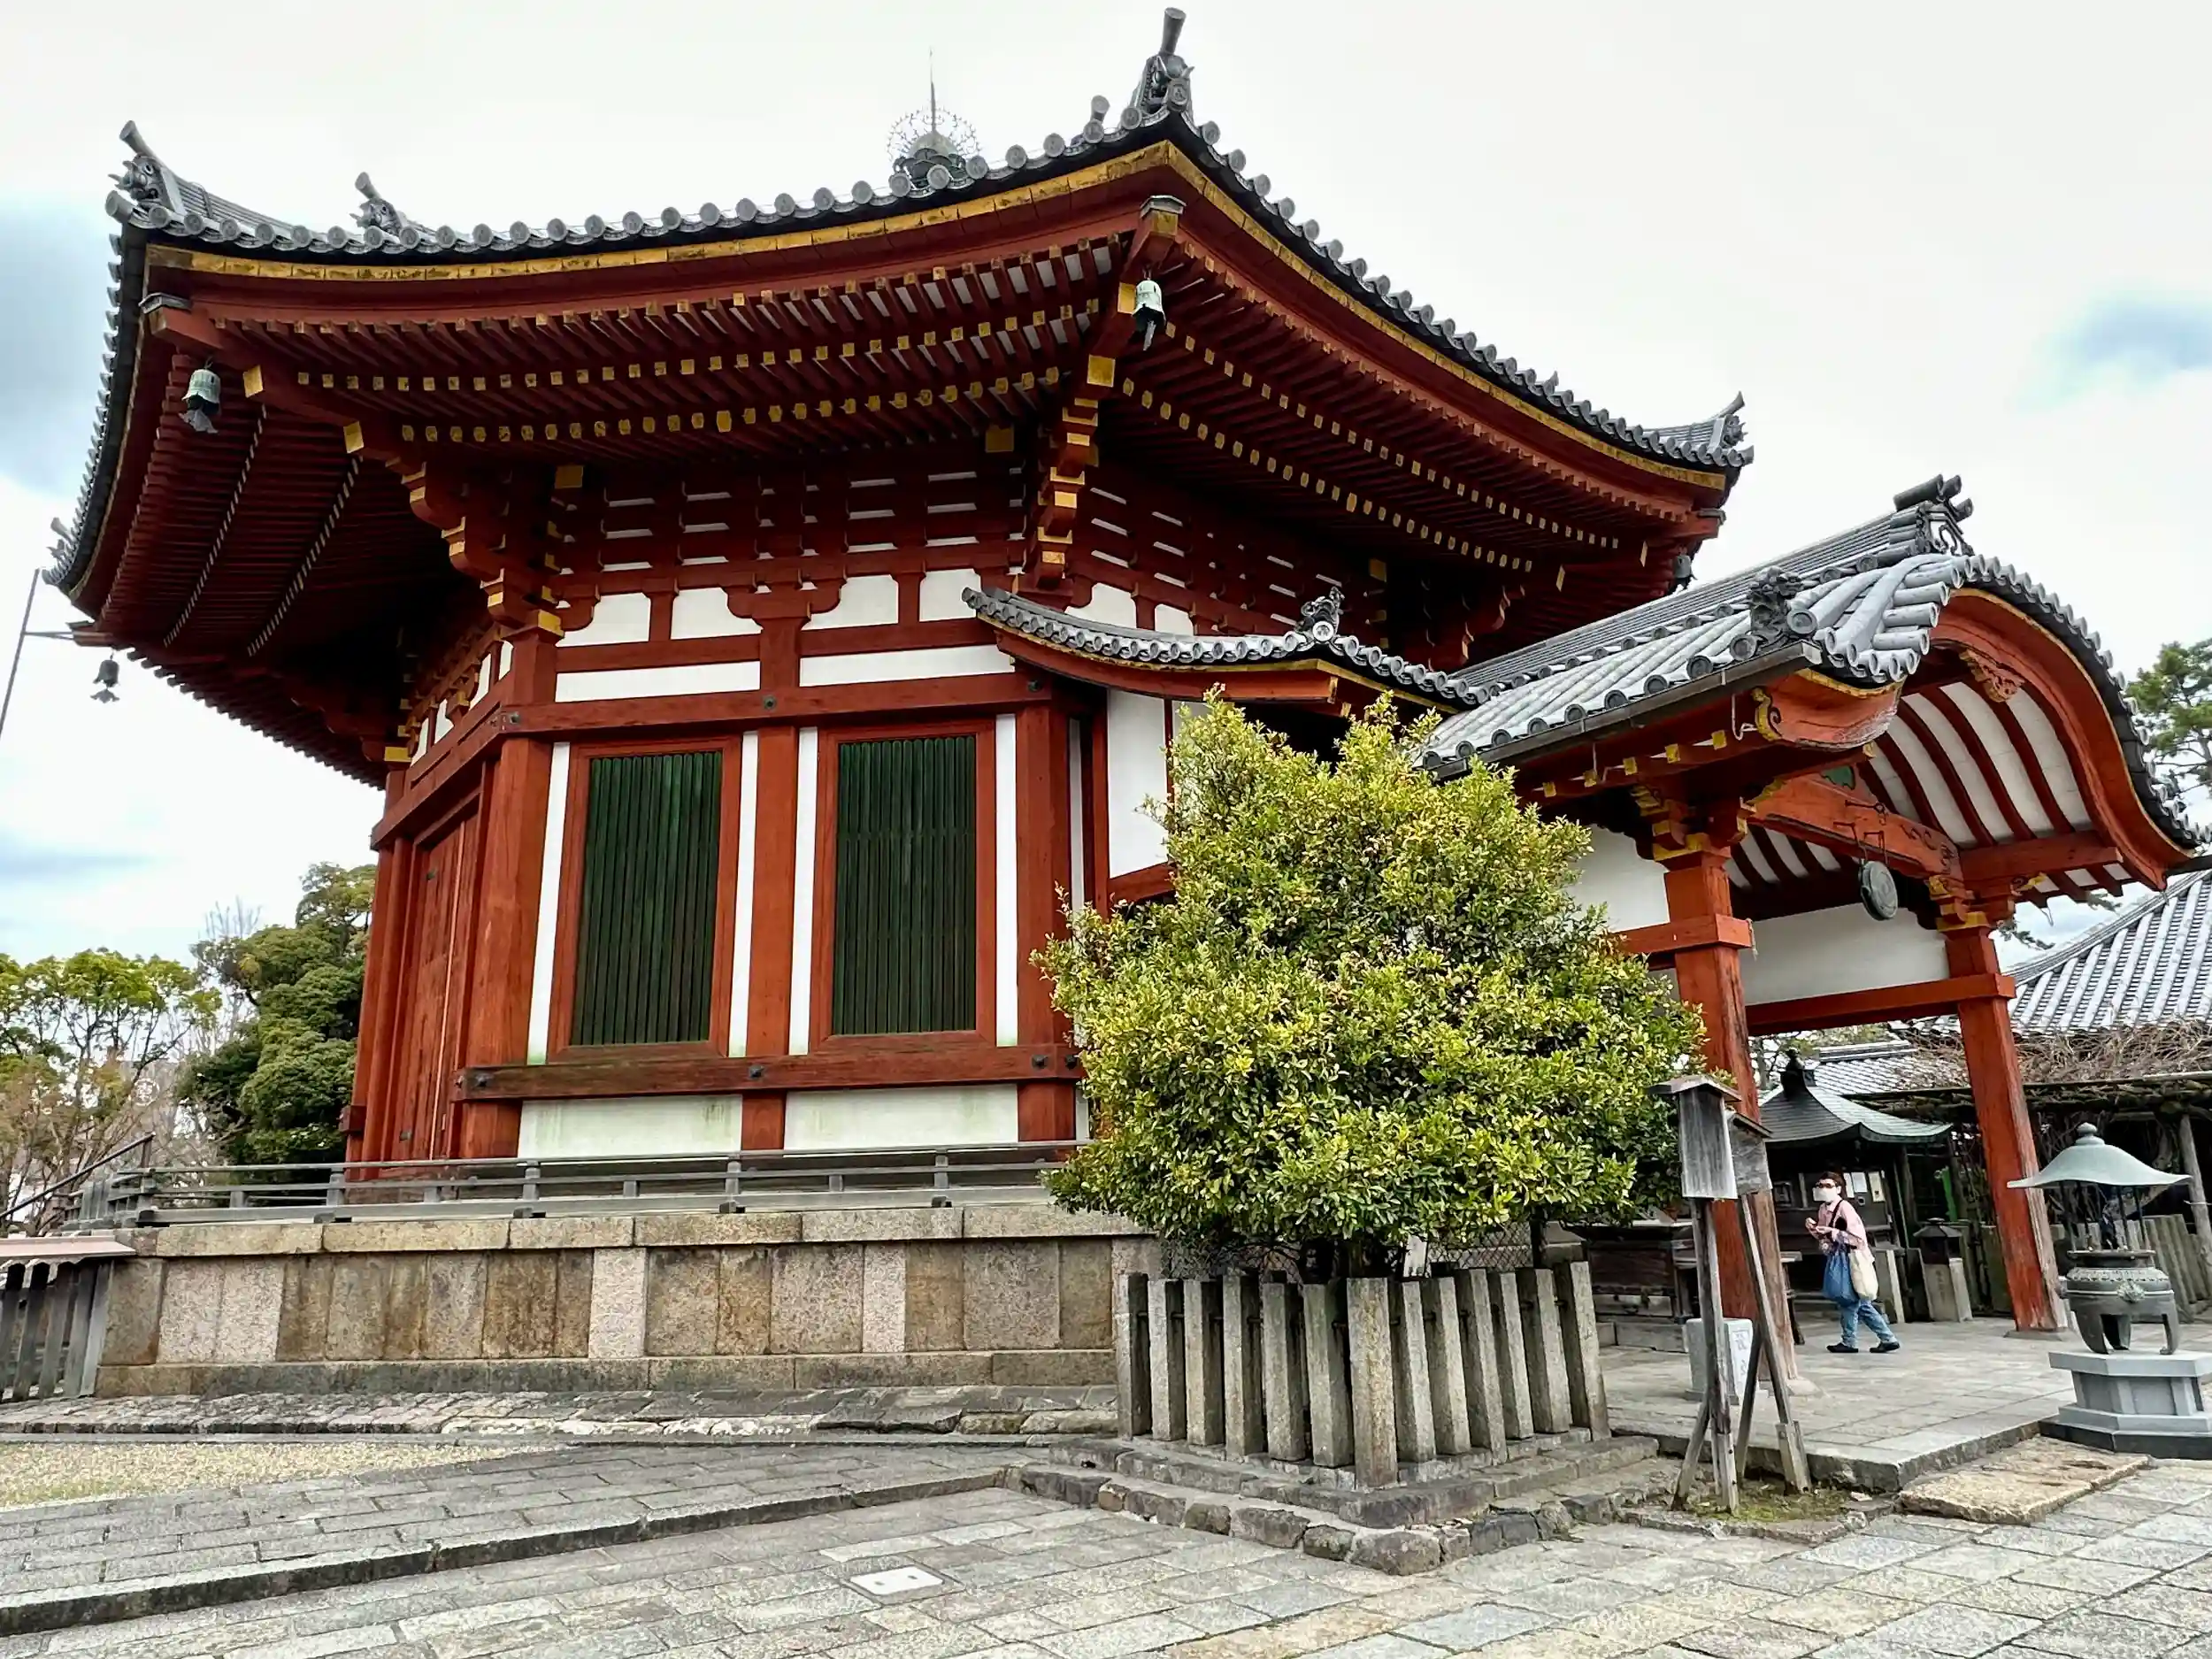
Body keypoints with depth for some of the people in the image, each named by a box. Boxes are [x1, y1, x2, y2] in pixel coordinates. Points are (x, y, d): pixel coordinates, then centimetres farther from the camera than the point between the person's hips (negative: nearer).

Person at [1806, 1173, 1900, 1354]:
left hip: (1848, 1259, -9)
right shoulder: (1822, 1209, 9)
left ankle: (1849, 1342, 14)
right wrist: (1813, 1228, 1)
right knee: (1860, 1303, 12)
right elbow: (1824, 1236, 20)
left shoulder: (1844, 1207, -17)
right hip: (1836, 1259, 9)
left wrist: (1832, 1232, -23)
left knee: (1847, 1300, 2)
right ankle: (1887, 1338, 18)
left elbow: (1858, 1237, -20)